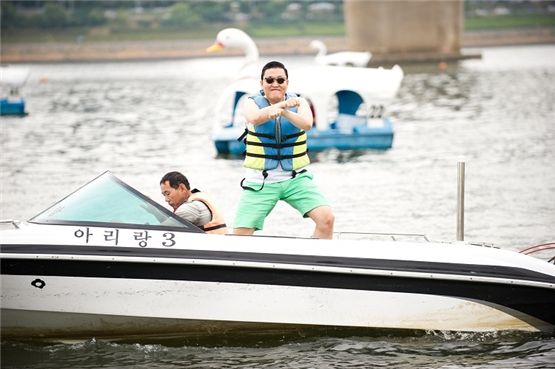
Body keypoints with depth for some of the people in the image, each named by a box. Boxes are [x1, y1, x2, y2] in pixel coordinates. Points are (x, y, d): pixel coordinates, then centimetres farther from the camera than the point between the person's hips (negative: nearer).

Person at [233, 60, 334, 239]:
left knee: (326, 218, -19)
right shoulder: (253, 103, -3)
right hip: (261, 181, -1)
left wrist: (283, 112, -43)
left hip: (295, 178, 1)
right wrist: (284, 104, -46)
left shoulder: (298, 102, 0)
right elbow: (254, 118, -27)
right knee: (240, 235, -10)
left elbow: (306, 124, -22)